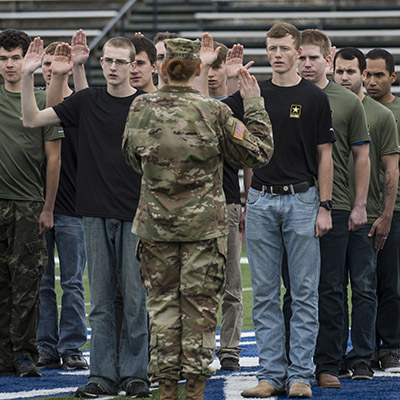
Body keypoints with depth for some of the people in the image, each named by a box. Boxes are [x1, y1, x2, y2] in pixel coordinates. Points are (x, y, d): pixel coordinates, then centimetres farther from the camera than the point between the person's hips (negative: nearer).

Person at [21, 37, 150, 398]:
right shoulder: (87, 101, 6)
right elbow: (32, 119, 6)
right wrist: (27, 76, -5)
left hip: (135, 215, -3)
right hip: (96, 213, 3)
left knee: (135, 298, 0)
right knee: (100, 300, 5)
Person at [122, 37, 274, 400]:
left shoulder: (141, 108, -3)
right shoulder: (214, 112, -10)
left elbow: (132, 158, 13)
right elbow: (259, 153, -2)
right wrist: (255, 106, 5)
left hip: (155, 223, 2)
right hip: (204, 223, -2)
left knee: (162, 302, 9)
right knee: (200, 305, 4)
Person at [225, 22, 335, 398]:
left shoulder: (314, 98, 0)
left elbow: (324, 155, 1)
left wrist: (324, 206, -5)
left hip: (301, 200, -3)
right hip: (260, 201, 3)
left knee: (304, 292, -1)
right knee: (265, 294, 4)